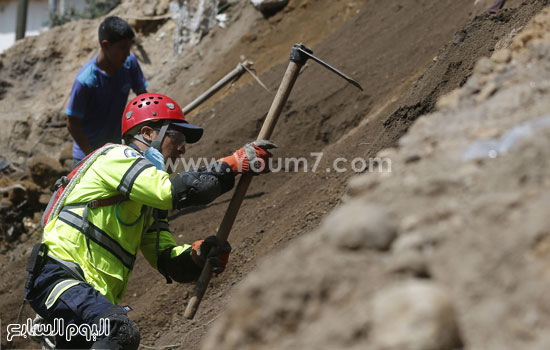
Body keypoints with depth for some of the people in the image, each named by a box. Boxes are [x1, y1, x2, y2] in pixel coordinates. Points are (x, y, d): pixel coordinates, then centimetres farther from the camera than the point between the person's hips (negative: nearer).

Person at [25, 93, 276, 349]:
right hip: (58, 277, -10)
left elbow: (167, 259, 11)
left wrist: (198, 255, -10)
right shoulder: (115, 157, -4)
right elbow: (173, 191, -21)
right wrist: (236, 163, -17)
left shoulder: (150, 203, 22)